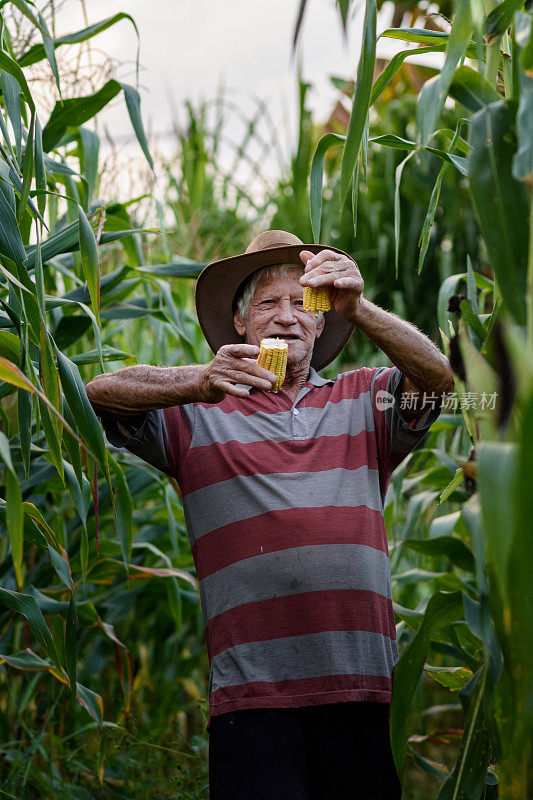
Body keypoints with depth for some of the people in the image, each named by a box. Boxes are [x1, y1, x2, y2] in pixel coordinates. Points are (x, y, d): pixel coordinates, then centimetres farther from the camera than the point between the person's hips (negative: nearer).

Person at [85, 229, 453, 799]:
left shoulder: (363, 399, 16)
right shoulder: (199, 415, 10)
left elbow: (438, 375, -2)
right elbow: (99, 395, -2)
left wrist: (357, 309, -20)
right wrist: (200, 382, -21)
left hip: (362, 686, 2)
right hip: (253, 685, -2)